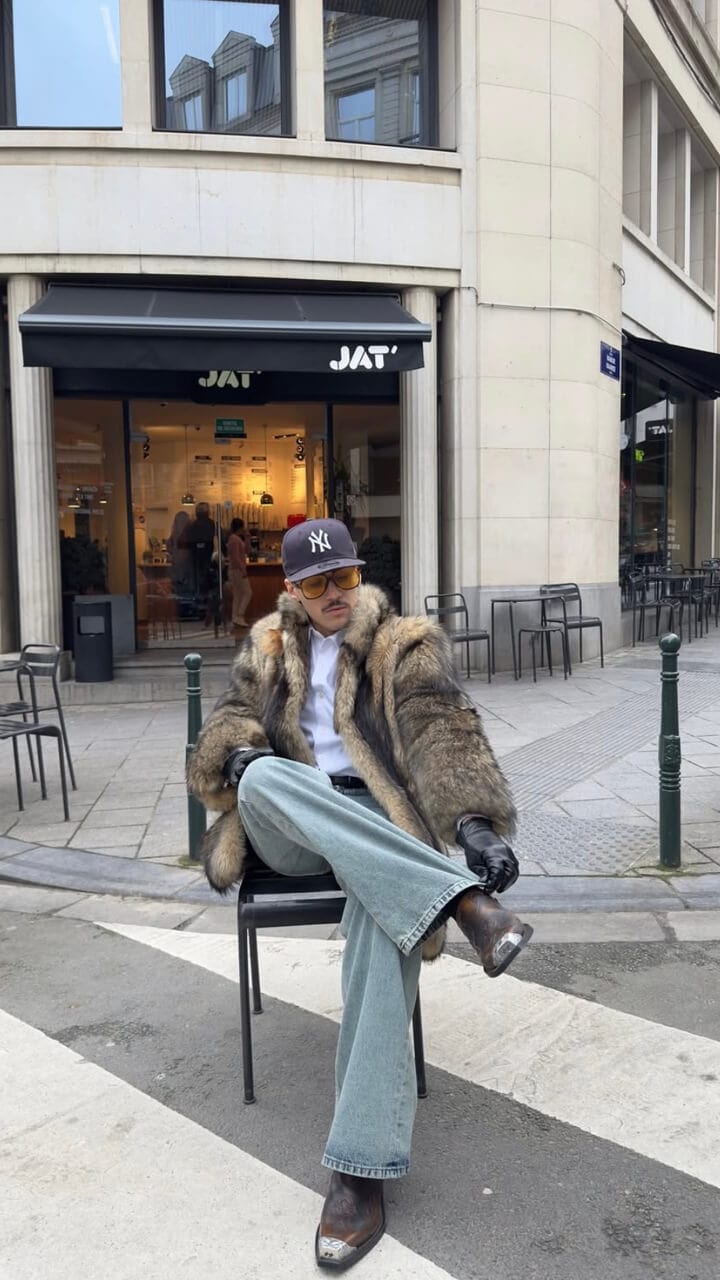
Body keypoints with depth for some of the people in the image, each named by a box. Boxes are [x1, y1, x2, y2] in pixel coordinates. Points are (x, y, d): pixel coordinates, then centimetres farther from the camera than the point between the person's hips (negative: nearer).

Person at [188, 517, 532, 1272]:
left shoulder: (406, 646, 5)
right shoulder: (268, 648, 17)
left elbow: (444, 734, -10)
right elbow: (228, 721, 14)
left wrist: (476, 824, -29)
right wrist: (239, 754, -14)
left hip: (378, 830, -2)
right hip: (289, 832, 3)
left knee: (384, 924, -36)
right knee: (268, 777, -34)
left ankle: (360, 1171, -34)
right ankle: (461, 901, -41)